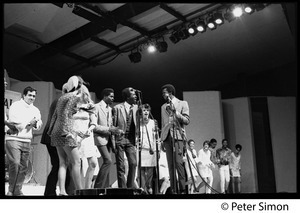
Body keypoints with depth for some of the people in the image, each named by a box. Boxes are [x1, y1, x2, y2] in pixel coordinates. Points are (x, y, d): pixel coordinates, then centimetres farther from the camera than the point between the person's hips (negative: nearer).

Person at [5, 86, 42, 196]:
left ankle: (18, 191, 10)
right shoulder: (15, 105, -1)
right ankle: (11, 191, -1)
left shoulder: (35, 110, 16)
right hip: (13, 139, -5)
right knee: (15, 164, -12)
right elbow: (14, 122, -12)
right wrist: (29, 123, -9)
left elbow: (38, 126, 12)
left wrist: (36, 124, -10)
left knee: (23, 166, 2)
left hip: (27, 141, 5)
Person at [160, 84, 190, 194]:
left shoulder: (182, 103, 8)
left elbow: (187, 121, 0)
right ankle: (173, 190, 0)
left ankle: (182, 189, -10)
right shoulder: (163, 107, 20)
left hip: (178, 135, -4)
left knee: (178, 162, -14)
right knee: (170, 164, -2)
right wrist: (162, 139, 14)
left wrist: (175, 111, -11)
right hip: (167, 136, 4)